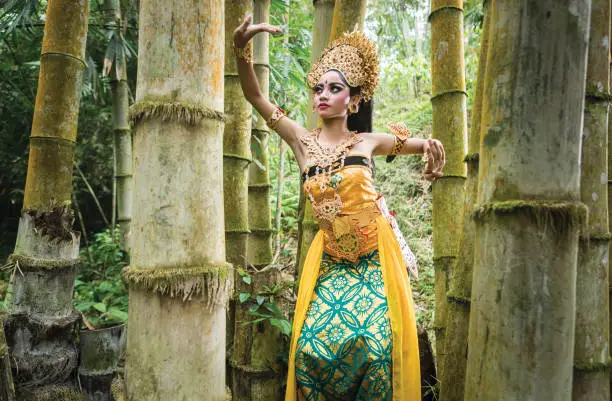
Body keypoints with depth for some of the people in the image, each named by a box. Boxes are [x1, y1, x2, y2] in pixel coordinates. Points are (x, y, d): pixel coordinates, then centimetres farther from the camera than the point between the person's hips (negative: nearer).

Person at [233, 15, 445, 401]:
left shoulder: (367, 141, 0)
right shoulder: (302, 140, 1)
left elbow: (426, 143, 10)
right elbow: (254, 95, -4)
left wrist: (435, 150, -15)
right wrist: (241, 46, -20)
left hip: (375, 256, -1)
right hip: (330, 259, 1)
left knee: (376, 346, -10)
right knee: (311, 347, -8)